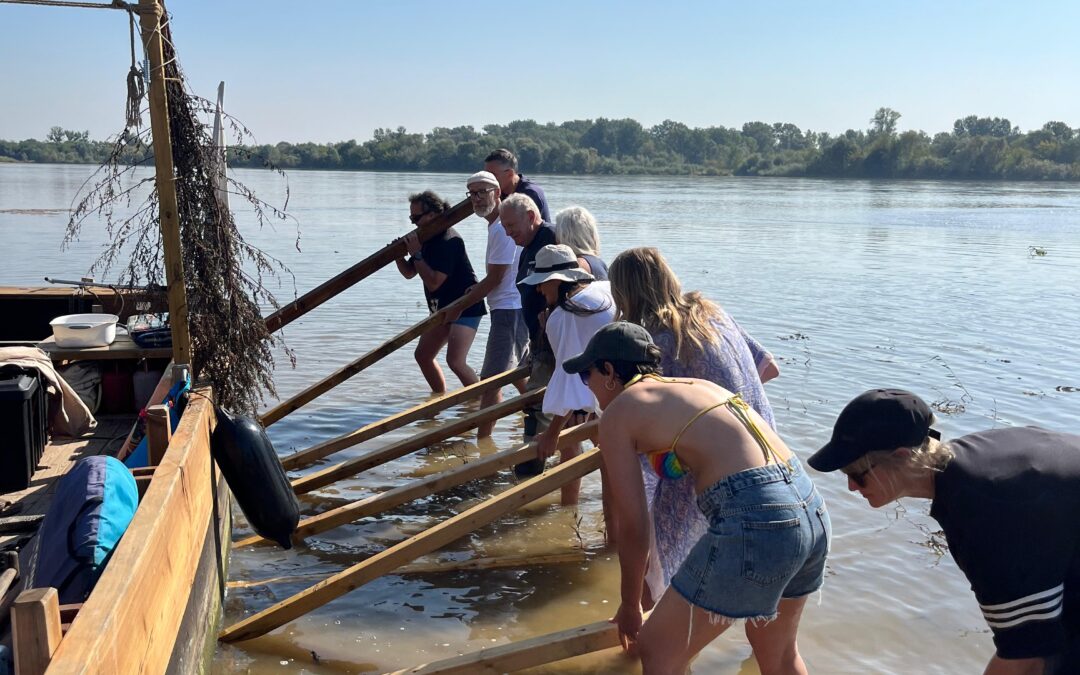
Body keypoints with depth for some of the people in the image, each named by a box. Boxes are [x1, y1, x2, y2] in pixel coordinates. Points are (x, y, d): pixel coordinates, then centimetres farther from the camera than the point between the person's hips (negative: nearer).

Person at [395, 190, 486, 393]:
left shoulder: (449, 241, -22)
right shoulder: (428, 238, 8)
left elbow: (433, 283, -26)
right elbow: (409, 273, 13)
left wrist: (416, 254, -22)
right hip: (444, 308, 10)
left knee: (455, 361, -22)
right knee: (422, 356, 13)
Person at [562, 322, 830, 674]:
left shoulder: (618, 412, 3)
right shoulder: (695, 385, 23)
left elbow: (633, 529, 3)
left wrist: (630, 608, 19)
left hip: (756, 521, -8)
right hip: (811, 507, 9)